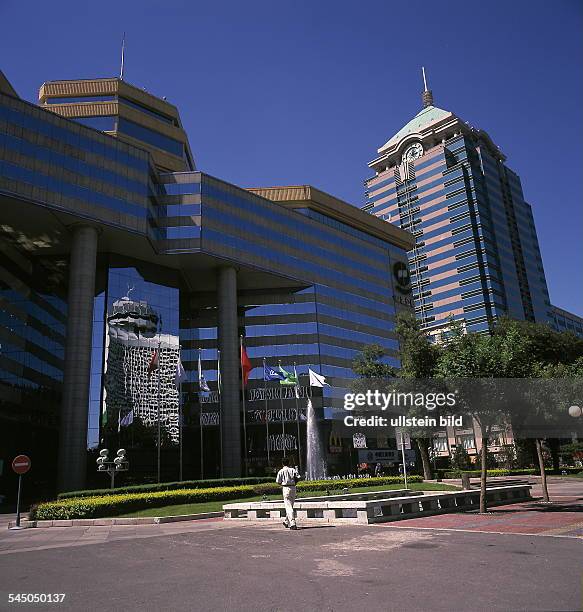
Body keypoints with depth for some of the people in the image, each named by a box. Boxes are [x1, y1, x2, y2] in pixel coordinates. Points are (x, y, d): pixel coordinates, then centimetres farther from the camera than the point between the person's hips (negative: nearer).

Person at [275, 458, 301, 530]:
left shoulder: (281, 471, -2)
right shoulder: (293, 470, 5)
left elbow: (278, 481, -4)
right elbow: (298, 477, -3)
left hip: (286, 488, -4)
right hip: (293, 488, 4)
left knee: (288, 507, -6)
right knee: (290, 506, 17)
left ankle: (292, 523, -18)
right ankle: (287, 522, 30)